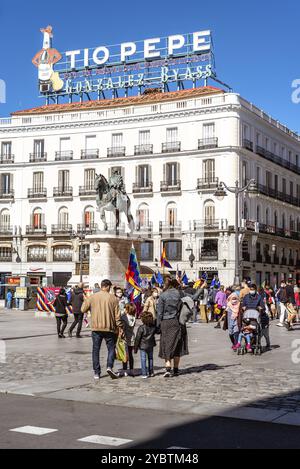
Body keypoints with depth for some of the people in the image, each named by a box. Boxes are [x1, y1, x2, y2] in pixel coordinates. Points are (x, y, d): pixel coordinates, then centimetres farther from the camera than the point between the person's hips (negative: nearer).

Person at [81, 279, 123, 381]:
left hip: (96, 328, 1)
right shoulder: (113, 298, -4)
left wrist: (85, 301, 22)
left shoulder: (92, 297, -1)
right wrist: (120, 327, 3)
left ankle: (96, 372, 9)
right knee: (111, 348, 10)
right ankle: (109, 367, -10)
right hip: (109, 328, -1)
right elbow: (117, 315, -4)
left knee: (96, 350, 9)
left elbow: (83, 309, 4)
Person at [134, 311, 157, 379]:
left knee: (143, 359, 1)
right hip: (151, 345, 4)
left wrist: (135, 348, -5)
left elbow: (137, 339, -12)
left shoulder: (141, 328, -17)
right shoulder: (153, 327, -6)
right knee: (150, 358, 18)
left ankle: (144, 374, -2)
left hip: (143, 346, -4)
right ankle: (151, 372, 24)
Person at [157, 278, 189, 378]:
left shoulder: (163, 296, -3)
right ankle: (176, 370, 13)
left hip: (166, 323, -1)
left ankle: (168, 369, -10)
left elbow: (160, 312, -2)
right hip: (178, 323, 1)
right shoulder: (180, 294, -1)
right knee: (177, 346, 10)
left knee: (167, 345, 4)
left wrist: (159, 324, 2)